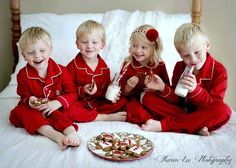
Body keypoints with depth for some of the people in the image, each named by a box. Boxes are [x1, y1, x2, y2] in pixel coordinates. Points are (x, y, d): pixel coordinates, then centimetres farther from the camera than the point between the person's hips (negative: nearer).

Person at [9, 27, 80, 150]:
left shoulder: (61, 70, -7)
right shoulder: (23, 75, -4)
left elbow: (72, 93, -6)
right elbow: (24, 96, 5)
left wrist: (58, 103, -25)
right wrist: (29, 101, -21)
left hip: (55, 108, -1)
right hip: (34, 110, 2)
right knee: (21, 111, -32)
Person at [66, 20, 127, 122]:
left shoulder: (104, 67, 4)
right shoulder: (73, 66, -7)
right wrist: (82, 90, -24)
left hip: (99, 103, 4)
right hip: (79, 103, -3)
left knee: (122, 101, -12)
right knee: (68, 111, -35)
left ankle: (89, 115, -21)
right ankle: (106, 117, -26)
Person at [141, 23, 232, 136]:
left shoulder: (219, 70, -10)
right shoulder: (179, 66, 0)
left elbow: (214, 104, -13)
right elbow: (177, 99, -2)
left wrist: (195, 90, -30)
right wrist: (164, 88, -23)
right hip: (180, 108, 3)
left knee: (224, 111, -37)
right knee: (148, 98, -16)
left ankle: (164, 124, -32)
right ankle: (196, 127, -27)